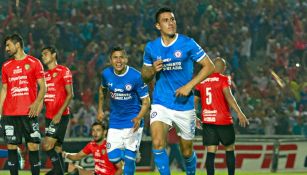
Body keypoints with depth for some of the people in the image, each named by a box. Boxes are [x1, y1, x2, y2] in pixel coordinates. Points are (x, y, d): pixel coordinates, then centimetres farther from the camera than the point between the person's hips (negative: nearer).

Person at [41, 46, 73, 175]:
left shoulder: (64, 71, -6)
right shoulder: (45, 74, 17)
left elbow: (70, 94, -10)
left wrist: (59, 113, -17)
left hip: (61, 116, -7)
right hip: (49, 116, 7)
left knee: (47, 145, -15)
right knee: (56, 147, 7)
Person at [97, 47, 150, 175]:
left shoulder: (136, 76, -17)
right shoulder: (106, 74, -5)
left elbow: (146, 102, -12)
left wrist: (139, 118, -29)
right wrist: (100, 110, 17)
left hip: (132, 122, -4)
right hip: (114, 123, 4)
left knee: (129, 158, -9)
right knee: (113, 158, -2)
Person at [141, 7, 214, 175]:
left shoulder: (187, 43, -7)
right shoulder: (151, 47, 2)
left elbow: (209, 66, -5)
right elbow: (145, 77, 13)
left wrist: (189, 86, -15)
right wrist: (153, 70, -11)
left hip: (184, 105, -1)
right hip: (160, 103, 1)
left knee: (187, 151, 9)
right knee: (157, 144, -22)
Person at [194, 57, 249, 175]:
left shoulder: (201, 81, 10)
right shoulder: (223, 79, -4)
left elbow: (195, 101, 12)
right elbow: (228, 95, -20)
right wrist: (239, 113, -25)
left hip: (207, 120, 3)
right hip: (223, 120, -3)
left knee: (211, 152, 0)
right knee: (230, 149, 11)